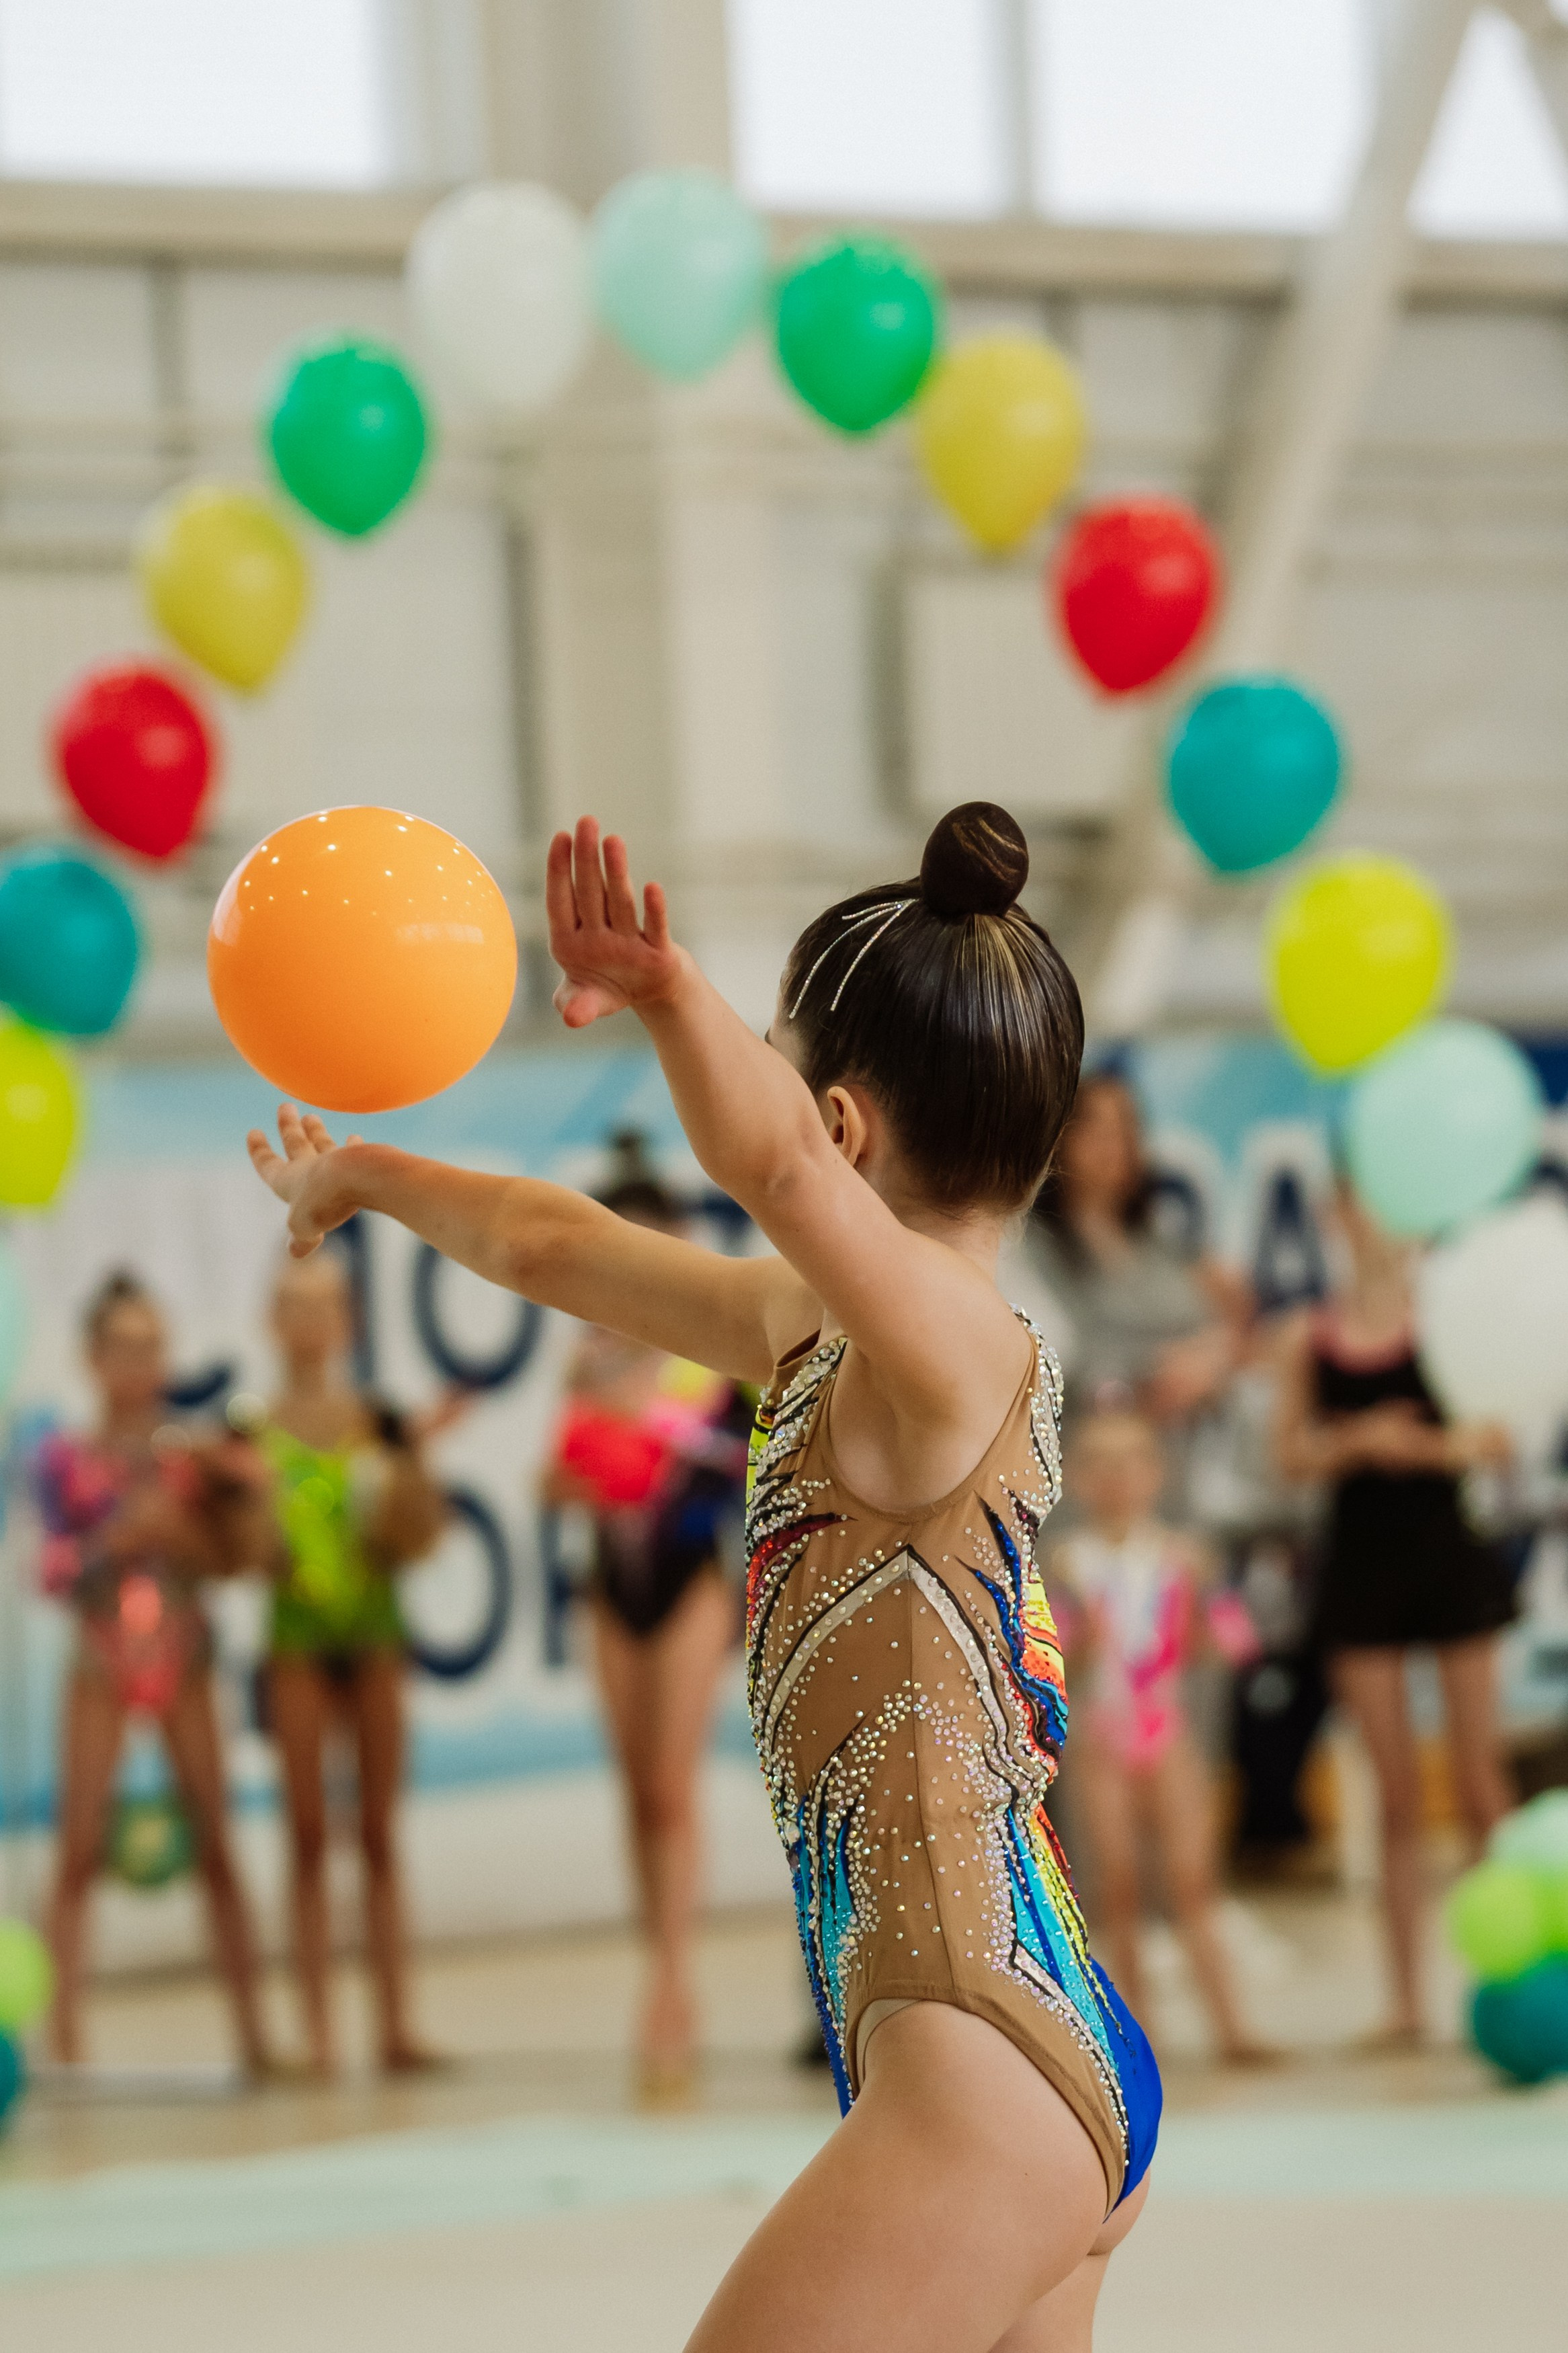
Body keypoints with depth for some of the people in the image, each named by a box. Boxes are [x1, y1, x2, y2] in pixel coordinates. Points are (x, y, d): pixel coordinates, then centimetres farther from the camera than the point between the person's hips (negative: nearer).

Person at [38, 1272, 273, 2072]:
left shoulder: (193, 1455, 6)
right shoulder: (64, 1460, 1)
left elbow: (232, 1557, -1)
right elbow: (58, 1573, -6)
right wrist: (121, 1535, -20)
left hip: (181, 1661, 2)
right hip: (101, 1660, -1)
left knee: (215, 1845, -1)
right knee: (79, 1848, -5)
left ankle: (250, 2029, -1)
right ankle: (64, 2029, -4)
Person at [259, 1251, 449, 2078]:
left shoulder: (380, 1425, 5)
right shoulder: (255, 1431, 1)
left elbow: (426, 1531, 6)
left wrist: (399, 1490, -13)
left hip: (374, 1630, 1)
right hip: (297, 1633, -1)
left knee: (380, 1836, 3)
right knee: (308, 1837, -2)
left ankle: (396, 2025, 5)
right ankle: (318, 2032, -1)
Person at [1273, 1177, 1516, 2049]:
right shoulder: (1310, 1337, 4)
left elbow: (1494, 1439, -4)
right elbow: (1293, 1454, 4)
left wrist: (1431, 1445, -22)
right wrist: (1358, 1439, -13)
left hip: (1447, 1553, -1)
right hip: (1362, 1561, 2)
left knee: (1479, 1780, -1)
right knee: (1395, 1793, 4)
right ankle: (1405, 1999, 7)